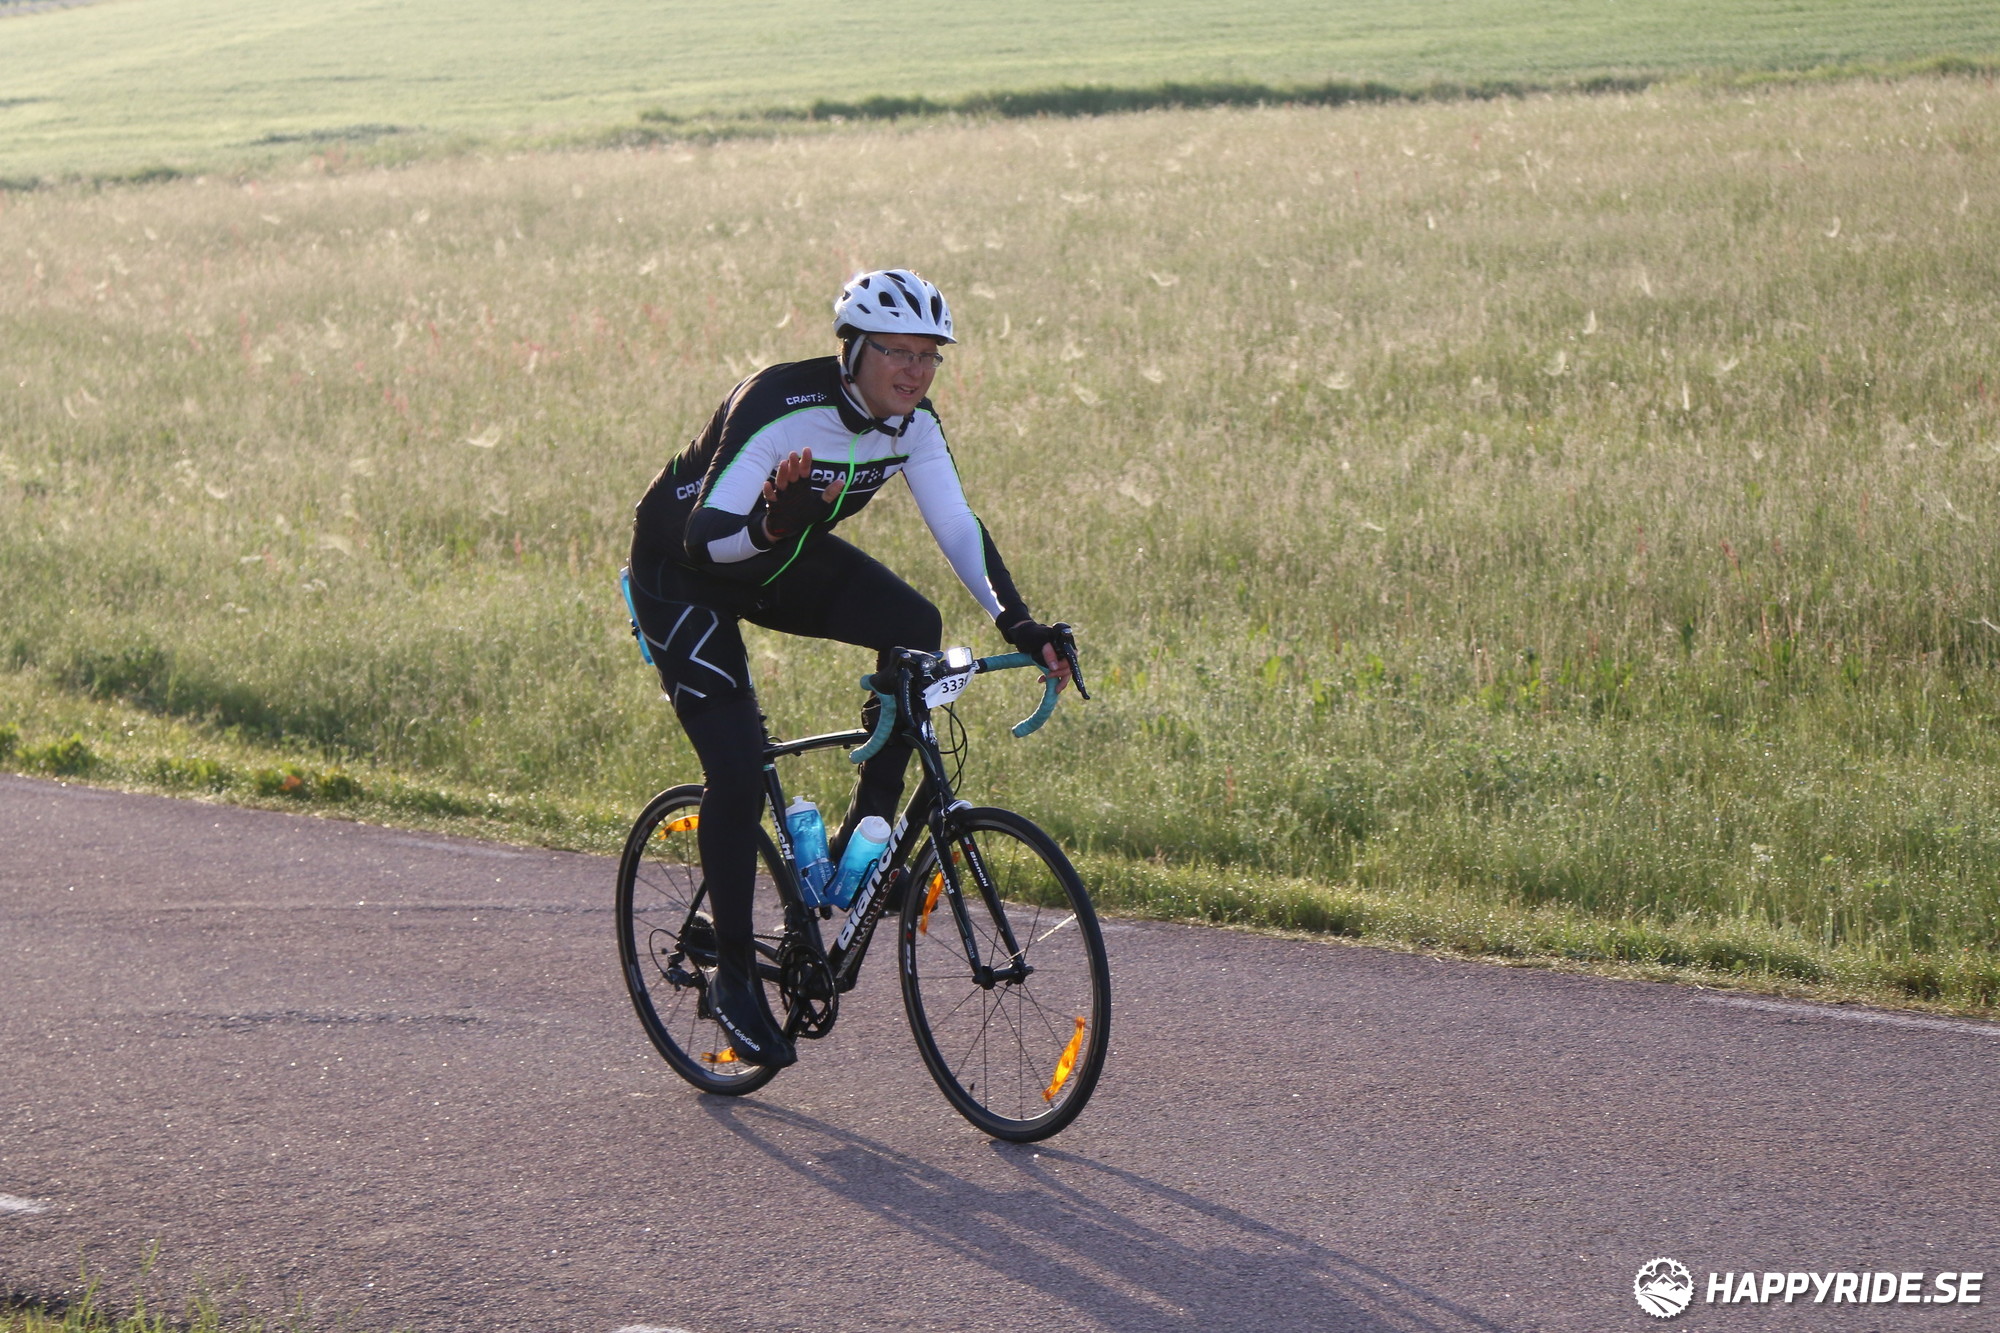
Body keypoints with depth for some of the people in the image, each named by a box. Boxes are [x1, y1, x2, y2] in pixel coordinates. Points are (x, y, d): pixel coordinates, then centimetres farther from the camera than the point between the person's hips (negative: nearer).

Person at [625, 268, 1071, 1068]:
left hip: (784, 562, 6)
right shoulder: (781, 409, -32)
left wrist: (1017, 622, -29)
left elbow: (957, 527, -15)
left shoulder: (911, 422, -13)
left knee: (915, 628, -21)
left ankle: (865, 836, -7)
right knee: (738, 772, -18)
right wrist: (773, 525, -57)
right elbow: (706, 538, -36)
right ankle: (734, 976, -1)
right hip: (682, 572, -6)